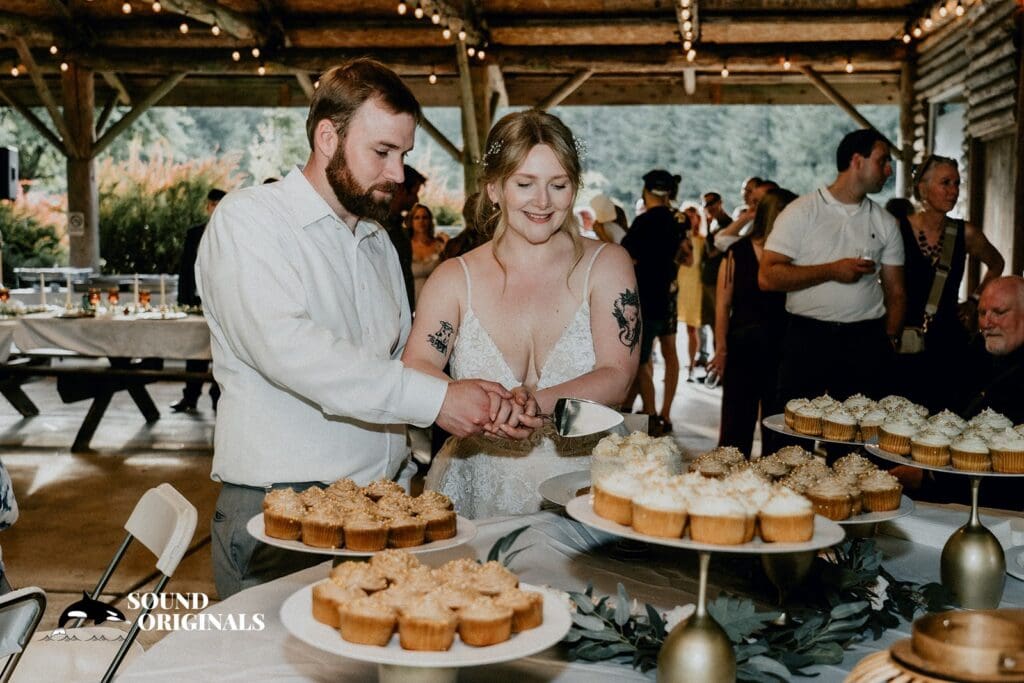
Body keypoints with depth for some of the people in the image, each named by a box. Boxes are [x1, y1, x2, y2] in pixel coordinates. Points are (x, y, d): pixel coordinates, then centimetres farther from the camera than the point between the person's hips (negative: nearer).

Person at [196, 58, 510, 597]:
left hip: (383, 505, 6)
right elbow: (286, 347, -22)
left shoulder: (378, 239, 17)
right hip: (277, 509, -6)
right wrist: (434, 398, -24)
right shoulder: (246, 219, -7)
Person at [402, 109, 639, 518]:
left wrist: (534, 403, -22)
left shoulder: (605, 265, 6)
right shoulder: (454, 278, 8)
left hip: (578, 488, -1)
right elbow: (415, 369, -5)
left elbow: (616, 377, -5)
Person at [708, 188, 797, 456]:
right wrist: (721, 349, -6)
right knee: (736, 425, 3)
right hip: (743, 350, -1)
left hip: (782, 350, 1)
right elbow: (723, 305, -1)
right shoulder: (737, 253, -1)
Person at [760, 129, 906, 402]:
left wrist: (889, 341, -1)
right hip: (807, 339, -3)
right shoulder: (801, 211, -1)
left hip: (866, 341, 4)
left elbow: (895, 292, 14)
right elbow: (767, 277, -9)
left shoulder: (885, 223, 12)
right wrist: (831, 271, -14)